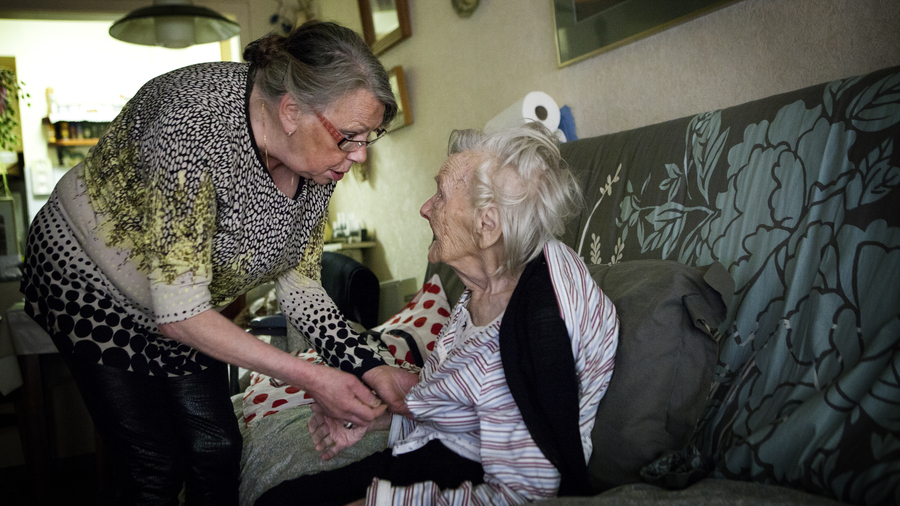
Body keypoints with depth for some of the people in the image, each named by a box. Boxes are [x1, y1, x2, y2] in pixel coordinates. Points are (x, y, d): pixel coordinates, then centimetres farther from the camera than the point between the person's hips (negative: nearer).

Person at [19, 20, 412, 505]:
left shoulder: (319, 161, -16)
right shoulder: (193, 120, -38)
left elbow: (299, 284, -6)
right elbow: (178, 311, -37)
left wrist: (367, 367, -19)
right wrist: (310, 377, -35)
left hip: (188, 303, 6)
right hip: (89, 278, -6)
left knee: (217, 450, 5)